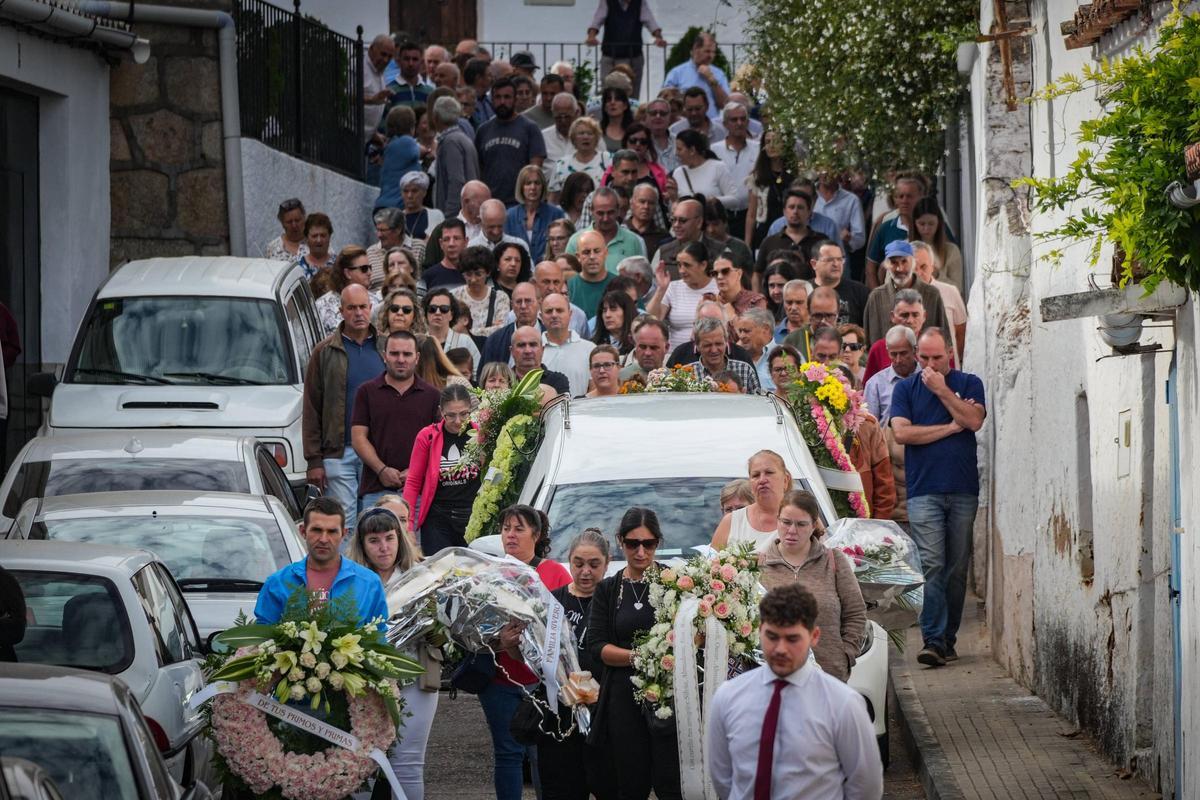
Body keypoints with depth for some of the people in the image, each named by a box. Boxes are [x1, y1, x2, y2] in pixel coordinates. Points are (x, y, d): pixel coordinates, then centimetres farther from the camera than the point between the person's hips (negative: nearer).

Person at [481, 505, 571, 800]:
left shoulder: (556, 573, 2)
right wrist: (496, 639, -16)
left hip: (542, 677, -2)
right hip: (500, 678, 2)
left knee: (543, 755, -2)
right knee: (507, 753, 6)